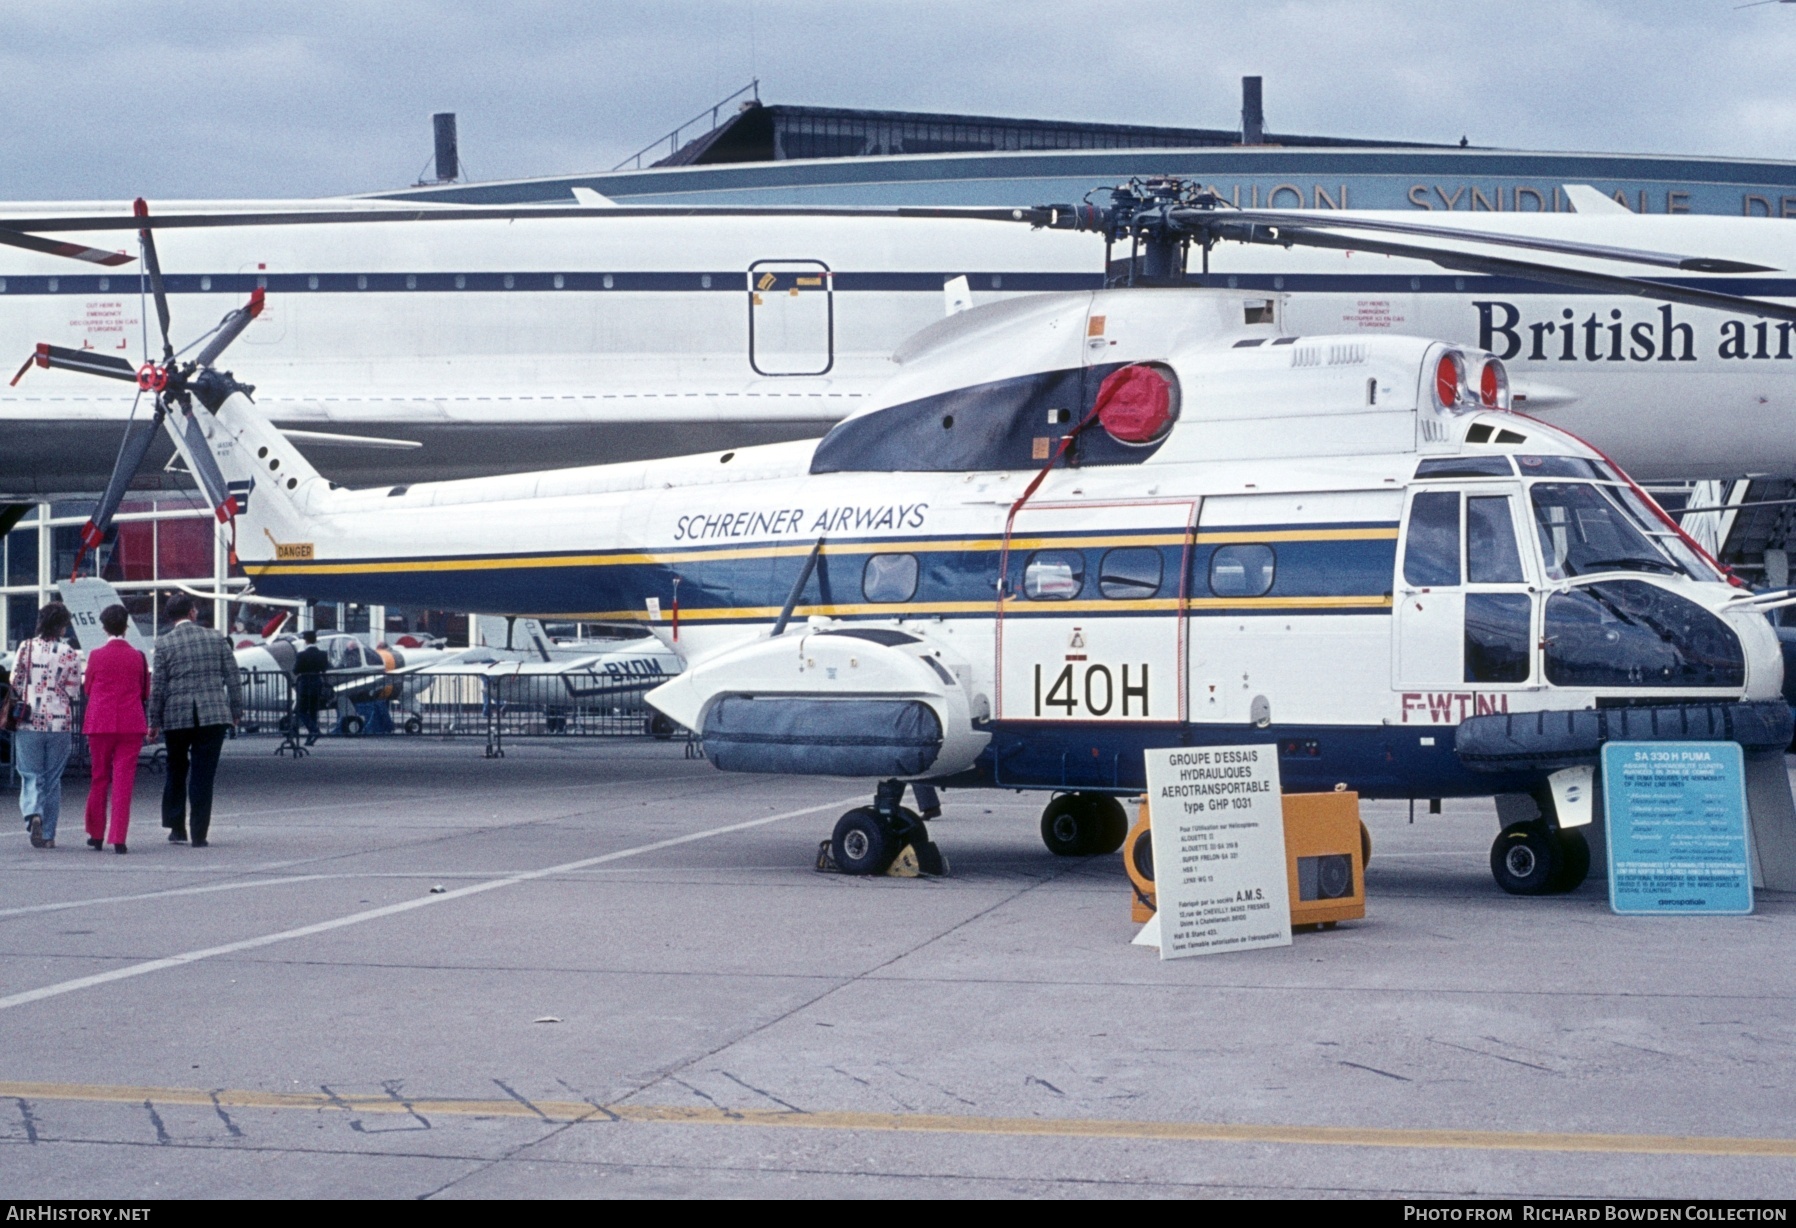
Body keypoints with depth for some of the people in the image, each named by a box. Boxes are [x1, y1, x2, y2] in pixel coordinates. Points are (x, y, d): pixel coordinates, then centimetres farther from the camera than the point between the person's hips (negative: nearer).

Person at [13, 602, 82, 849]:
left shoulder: (26, 648, -2)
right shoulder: (70, 653, -3)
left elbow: (15, 683, 0)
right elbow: (74, 692, -1)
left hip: (28, 721, 0)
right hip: (59, 723, 0)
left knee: (31, 775, 6)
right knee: (52, 778, 10)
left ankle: (33, 814, -23)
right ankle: (48, 834, 11)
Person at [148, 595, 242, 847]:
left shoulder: (164, 644, -2)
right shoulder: (216, 639, 2)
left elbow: (157, 686, -3)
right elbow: (233, 679, 3)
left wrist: (154, 722, 3)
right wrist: (237, 712, 11)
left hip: (177, 717, 0)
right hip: (213, 716, 0)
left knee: (176, 772, 16)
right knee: (203, 775, 2)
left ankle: (176, 828, 19)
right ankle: (199, 834, 0)